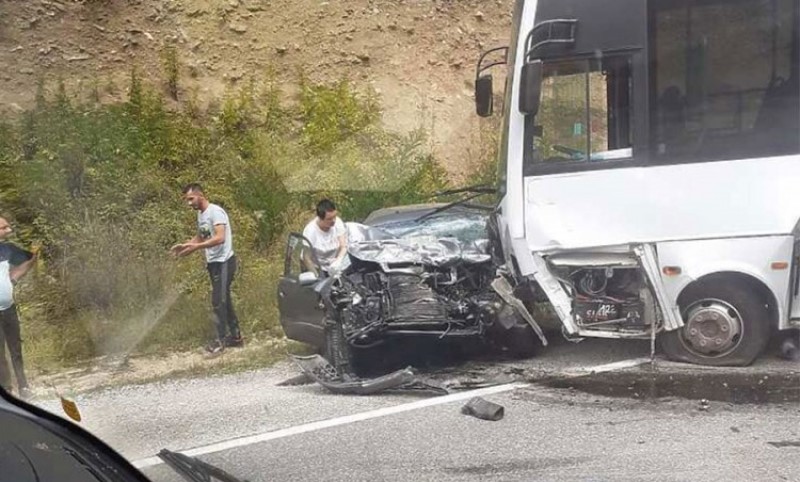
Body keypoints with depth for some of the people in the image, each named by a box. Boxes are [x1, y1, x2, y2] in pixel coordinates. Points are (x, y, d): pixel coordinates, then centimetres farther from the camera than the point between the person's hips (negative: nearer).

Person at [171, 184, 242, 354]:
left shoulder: (215, 212, -18)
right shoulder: (200, 214, 11)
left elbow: (220, 238, -29)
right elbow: (200, 237, 25)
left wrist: (196, 247, -34)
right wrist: (185, 245, 8)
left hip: (223, 262, -9)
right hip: (213, 262, 9)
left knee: (218, 301, -8)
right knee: (223, 300, 13)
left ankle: (222, 339, 1)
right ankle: (235, 336, 21)